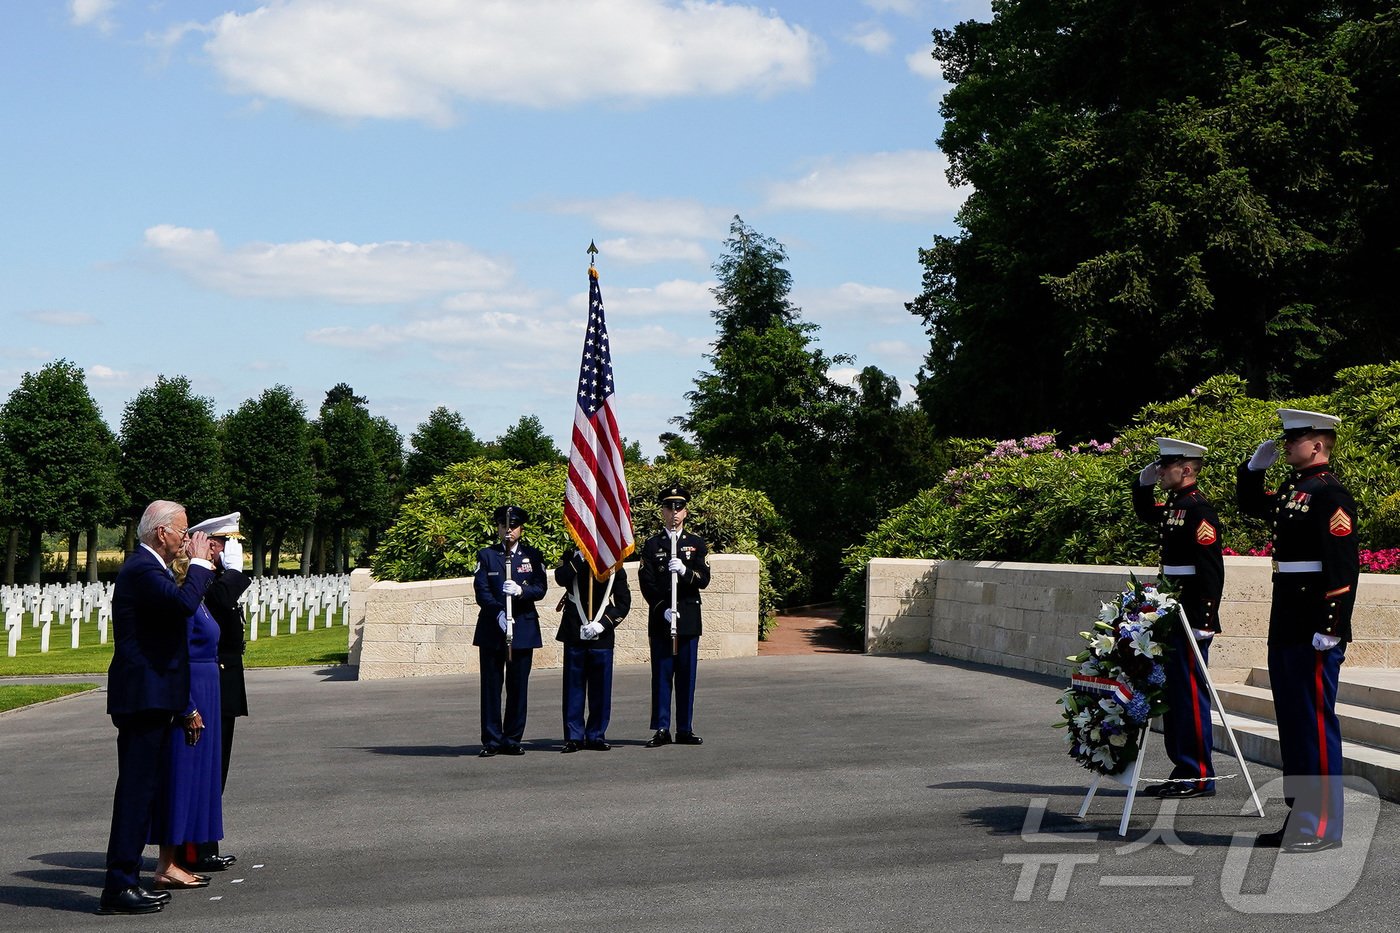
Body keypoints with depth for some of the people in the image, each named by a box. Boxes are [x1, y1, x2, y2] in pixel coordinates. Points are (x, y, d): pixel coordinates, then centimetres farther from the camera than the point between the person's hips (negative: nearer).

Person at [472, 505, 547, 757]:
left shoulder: (533, 556, 10)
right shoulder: (486, 555, 7)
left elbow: (540, 589, 0)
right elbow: (481, 591, -2)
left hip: (524, 629, 1)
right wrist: (499, 613, -18)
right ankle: (491, 740, 6)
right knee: (491, 686, 0)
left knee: (518, 686, 2)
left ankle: (512, 739, 10)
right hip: (491, 629, -1)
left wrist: (520, 590, -20)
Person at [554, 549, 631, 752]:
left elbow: (623, 603, 3)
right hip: (574, 634, 0)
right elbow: (560, 578, -15)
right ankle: (574, 737, 6)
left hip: (602, 635, 0)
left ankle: (596, 735, 12)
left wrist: (602, 624, -8)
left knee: (601, 687, 3)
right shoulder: (573, 558, 7)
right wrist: (580, 558, -18)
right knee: (574, 685, 1)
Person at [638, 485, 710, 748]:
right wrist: (663, 609, -13)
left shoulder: (696, 544, 10)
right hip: (660, 619, -1)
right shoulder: (652, 544, 6)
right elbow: (646, 583, -1)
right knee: (661, 675, -1)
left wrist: (684, 571, -19)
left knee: (687, 676, 4)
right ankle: (661, 729, 3)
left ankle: (685, 729, 10)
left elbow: (704, 579, 0)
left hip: (689, 619, 1)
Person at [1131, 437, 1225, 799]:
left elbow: (1211, 568, -20)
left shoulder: (1199, 508, -15)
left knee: (1190, 693, -5)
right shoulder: (1173, 506, 13)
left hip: (1193, 618, -10)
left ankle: (1199, 778, 0)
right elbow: (1145, 513, 37)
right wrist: (1143, 482, 18)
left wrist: (1203, 620, -22)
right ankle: (1183, 771, 20)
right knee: (1173, 693, 13)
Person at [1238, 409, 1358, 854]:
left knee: (1317, 721, -4)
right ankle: (1300, 817, 22)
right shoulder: (1293, 490, 14)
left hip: (1315, 631, -9)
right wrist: (1255, 466, 18)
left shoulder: (1331, 494, -13)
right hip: (1286, 627, 9)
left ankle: (1324, 827, 3)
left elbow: (1343, 566, -19)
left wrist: (1330, 627, -23)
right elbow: (1250, 505, 34)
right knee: (1292, 721, 13)